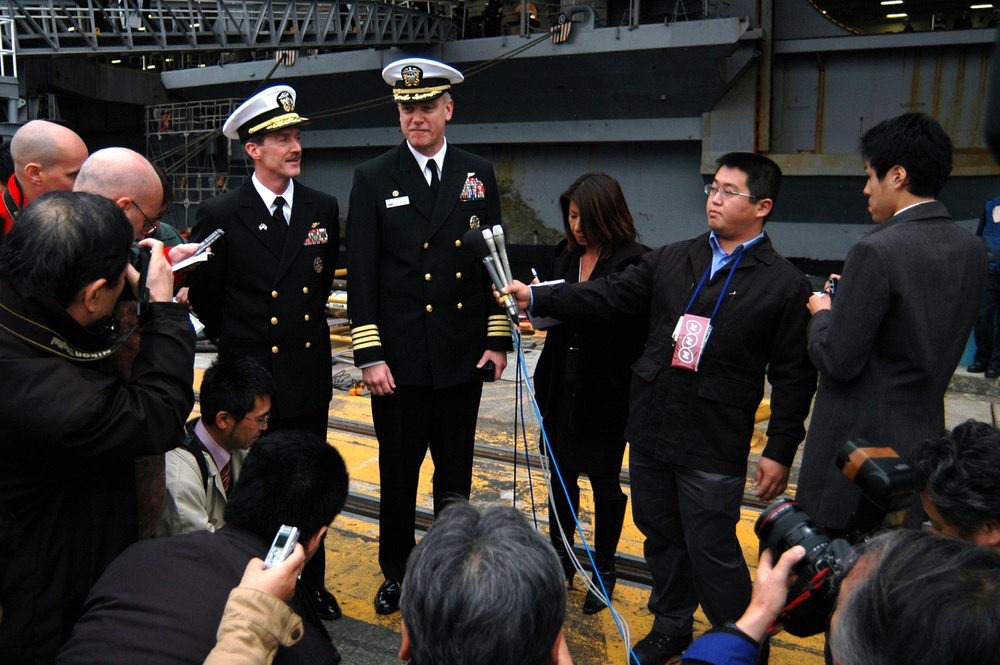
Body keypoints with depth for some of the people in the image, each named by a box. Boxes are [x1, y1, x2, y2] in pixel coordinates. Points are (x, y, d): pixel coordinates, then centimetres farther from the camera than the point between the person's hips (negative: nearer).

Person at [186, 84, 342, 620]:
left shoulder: (323, 209, 3)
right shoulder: (220, 216, -7)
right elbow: (202, 295, 2)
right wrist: (233, 341, 11)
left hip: (309, 378, 3)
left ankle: (312, 585, 31)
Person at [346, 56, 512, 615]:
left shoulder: (478, 175, 6)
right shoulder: (374, 179, 0)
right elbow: (362, 274, -4)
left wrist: (499, 338, 3)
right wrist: (369, 354, -9)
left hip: (463, 354, 2)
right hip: (400, 357, -2)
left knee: (456, 470, 14)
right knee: (398, 472, 10)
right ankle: (397, 572, 29)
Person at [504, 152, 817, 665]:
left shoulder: (785, 284, -4)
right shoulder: (670, 260, 7)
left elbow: (793, 376, -5)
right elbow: (609, 296, 2)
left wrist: (780, 452, -7)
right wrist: (536, 298, -8)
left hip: (713, 447, -5)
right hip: (650, 430, 5)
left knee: (711, 551, 3)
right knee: (661, 537, 18)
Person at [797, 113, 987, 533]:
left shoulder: (877, 252, -20)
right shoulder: (972, 250, 4)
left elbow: (838, 361, -19)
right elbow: (935, 338, 13)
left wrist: (822, 313, 1)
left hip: (859, 444, -8)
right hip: (924, 438, 8)